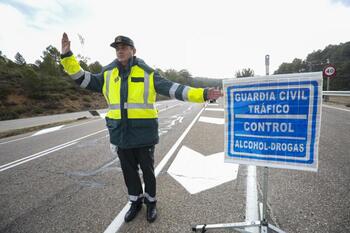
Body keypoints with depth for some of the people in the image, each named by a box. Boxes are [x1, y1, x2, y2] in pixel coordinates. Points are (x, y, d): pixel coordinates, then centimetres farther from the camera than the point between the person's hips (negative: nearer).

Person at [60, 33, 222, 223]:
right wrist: (67, 55, 5)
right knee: (128, 170, 17)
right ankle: (136, 202, 40)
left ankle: (151, 202, 36)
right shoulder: (108, 74, 8)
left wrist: (202, 94, -20)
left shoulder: (147, 73, -4)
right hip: (121, 134, 4)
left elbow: (173, 89, -11)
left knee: (147, 170, 11)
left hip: (144, 133, -3)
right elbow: (82, 78, 15)